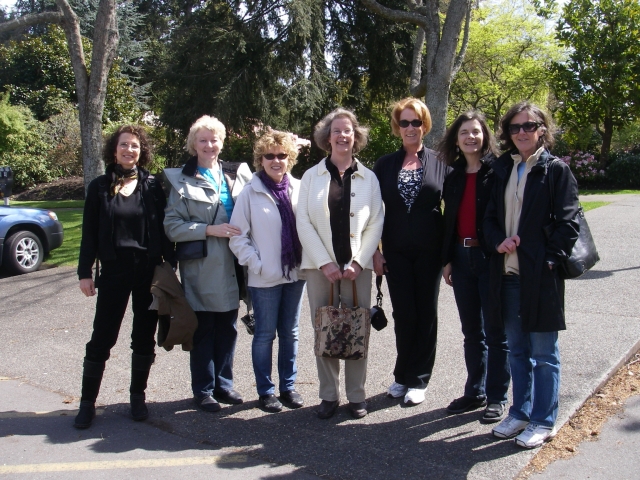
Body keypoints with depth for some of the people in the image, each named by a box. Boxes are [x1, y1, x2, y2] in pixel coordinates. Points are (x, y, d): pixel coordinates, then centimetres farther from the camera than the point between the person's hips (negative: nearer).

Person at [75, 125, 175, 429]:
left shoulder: (152, 186, 3)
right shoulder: (100, 187, 3)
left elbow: (164, 229, 3)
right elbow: (89, 233, 3)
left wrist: (169, 267, -3)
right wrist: (85, 272, -2)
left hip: (149, 270, 1)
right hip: (114, 270, -1)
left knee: (144, 337, 9)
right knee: (102, 338, 3)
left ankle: (138, 397, 24)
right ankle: (87, 402, 16)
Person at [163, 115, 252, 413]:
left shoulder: (238, 174, 9)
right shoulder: (182, 180, 1)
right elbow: (171, 226, -7)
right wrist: (209, 230, -16)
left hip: (232, 267, 3)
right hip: (200, 268, -3)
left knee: (227, 329, 11)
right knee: (203, 330, 4)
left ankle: (223, 384, 26)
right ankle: (203, 390, 19)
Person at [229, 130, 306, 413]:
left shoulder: (298, 189, 0)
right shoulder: (251, 192, -5)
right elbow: (238, 236, -4)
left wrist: (307, 261, -2)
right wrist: (257, 264, -10)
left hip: (295, 273, 3)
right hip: (265, 278, -3)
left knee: (290, 333, 13)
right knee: (265, 334, 8)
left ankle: (288, 386, 28)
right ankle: (265, 390, 22)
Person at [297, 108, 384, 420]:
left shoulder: (368, 178, 7)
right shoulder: (312, 176, 6)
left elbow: (376, 224, 4)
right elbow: (303, 223, 0)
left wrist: (358, 262, -7)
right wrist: (325, 263, -9)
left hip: (356, 267, 0)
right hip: (320, 267, 0)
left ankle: (356, 395, 16)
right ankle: (328, 395, 16)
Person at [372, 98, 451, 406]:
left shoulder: (439, 163, 1)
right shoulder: (385, 165, 5)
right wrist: (375, 251, -1)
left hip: (429, 252, -1)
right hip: (396, 252, 1)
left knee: (426, 314, 6)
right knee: (403, 314, 5)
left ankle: (417, 379, 19)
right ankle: (402, 376, 22)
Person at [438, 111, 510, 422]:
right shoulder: (453, 176, 10)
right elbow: (449, 219, 12)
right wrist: (447, 260, 9)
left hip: (491, 258, -5)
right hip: (462, 257, 6)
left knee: (495, 331, 4)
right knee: (471, 331, 14)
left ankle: (497, 397, 16)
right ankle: (474, 392, 26)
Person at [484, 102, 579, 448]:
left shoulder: (555, 170, -4)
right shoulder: (502, 169, 11)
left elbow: (568, 223, -8)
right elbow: (490, 216, 12)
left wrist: (550, 259, -16)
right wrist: (498, 241, -6)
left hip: (541, 275, -5)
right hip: (507, 273, 5)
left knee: (543, 353, 6)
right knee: (516, 349, 16)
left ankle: (543, 422, 20)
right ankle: (520, 413, 30)